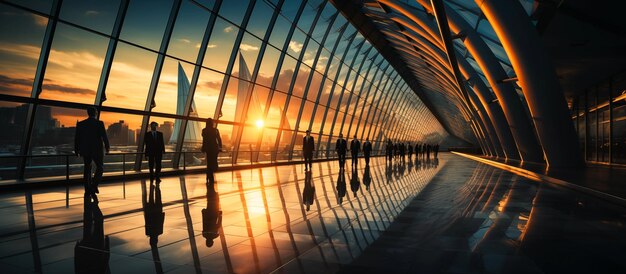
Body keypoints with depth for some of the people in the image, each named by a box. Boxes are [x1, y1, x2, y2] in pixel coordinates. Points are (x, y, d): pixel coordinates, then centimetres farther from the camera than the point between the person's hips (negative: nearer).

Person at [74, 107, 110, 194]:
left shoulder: (80, 124, 2)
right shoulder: (99, 123, -9)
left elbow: (77, 138, 4)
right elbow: (104, 136, -11)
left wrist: (76, 150, 13)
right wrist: (107, 146, 4)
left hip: (85, 150, 4)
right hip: (97, 150, -4)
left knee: (87, 168, 14)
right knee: (100, 167, 9)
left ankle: (88, 188, 13)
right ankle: (94, 185, -7)